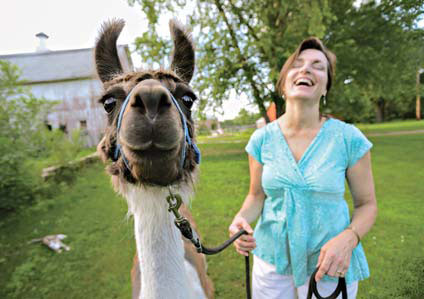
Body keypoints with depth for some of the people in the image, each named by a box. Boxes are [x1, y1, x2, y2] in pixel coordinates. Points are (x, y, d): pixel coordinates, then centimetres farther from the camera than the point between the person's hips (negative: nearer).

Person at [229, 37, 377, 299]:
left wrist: (348, 238, -21)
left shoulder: (349, 138, -12)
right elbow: (257, 195, 3)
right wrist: (242, 218, -16)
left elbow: (367, 203, -3)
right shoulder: (262, 139, -7)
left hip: (330, 266, -1)